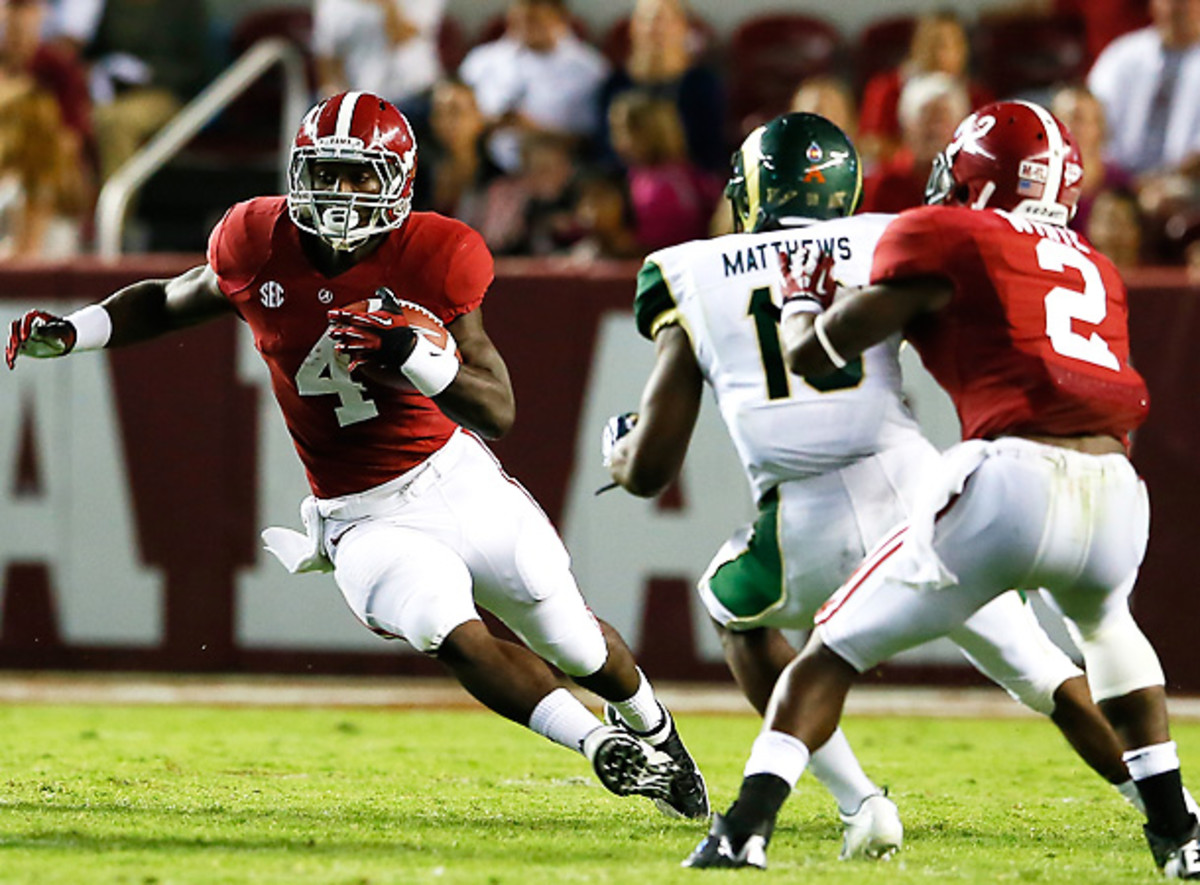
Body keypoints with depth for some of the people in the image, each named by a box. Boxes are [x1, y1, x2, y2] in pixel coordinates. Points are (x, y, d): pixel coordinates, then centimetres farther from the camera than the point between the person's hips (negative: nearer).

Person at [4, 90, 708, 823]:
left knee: (573, 643, 10)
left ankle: (651, 726, 43)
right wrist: (65, 334, -4)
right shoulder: (258, 247, -11)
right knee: (454, 637, -29)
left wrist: (415, 357, -35)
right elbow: (170, 302, 10)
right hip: (365, 518, 0)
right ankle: (599, 744, -18)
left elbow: (499, 413, -17)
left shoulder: (430, 261, -17)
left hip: (457, 480, 0)